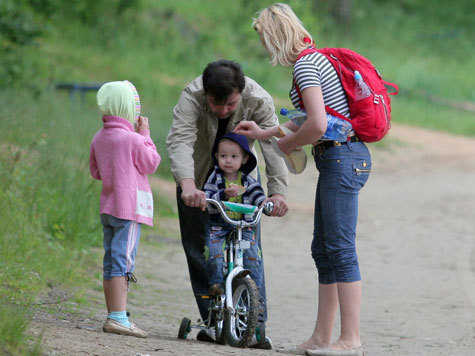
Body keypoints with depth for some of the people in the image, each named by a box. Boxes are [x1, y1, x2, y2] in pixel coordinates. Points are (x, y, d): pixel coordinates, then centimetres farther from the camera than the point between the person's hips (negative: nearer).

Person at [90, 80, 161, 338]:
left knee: (110, 263, 10)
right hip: (130, 206, -8)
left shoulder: (98, 139, 9)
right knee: (123, 261, -10)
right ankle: (118, 317, -14)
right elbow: (151, 164, 0)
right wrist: (145, 135, 6)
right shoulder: (133, 139, -13)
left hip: (107, 207, 8)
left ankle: (112, 316, 13)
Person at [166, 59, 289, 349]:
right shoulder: (192, 96, -31)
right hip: (198, 176, 0)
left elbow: (273, 145, -34)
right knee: (199, 250, -1)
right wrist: (187, 185, -61)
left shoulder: (259, 101, -28)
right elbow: (179, 140, -44)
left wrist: (278, 192, -50)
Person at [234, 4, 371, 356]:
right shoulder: (312, 60, 17)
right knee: (324, 249, 11)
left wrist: (287, 144, -5)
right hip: (340, 158, 10)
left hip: (341, 158, -10)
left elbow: (317, 126, -22)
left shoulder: (306, 64, -13)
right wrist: (264, 133, 28)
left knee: (340, 248, -10)